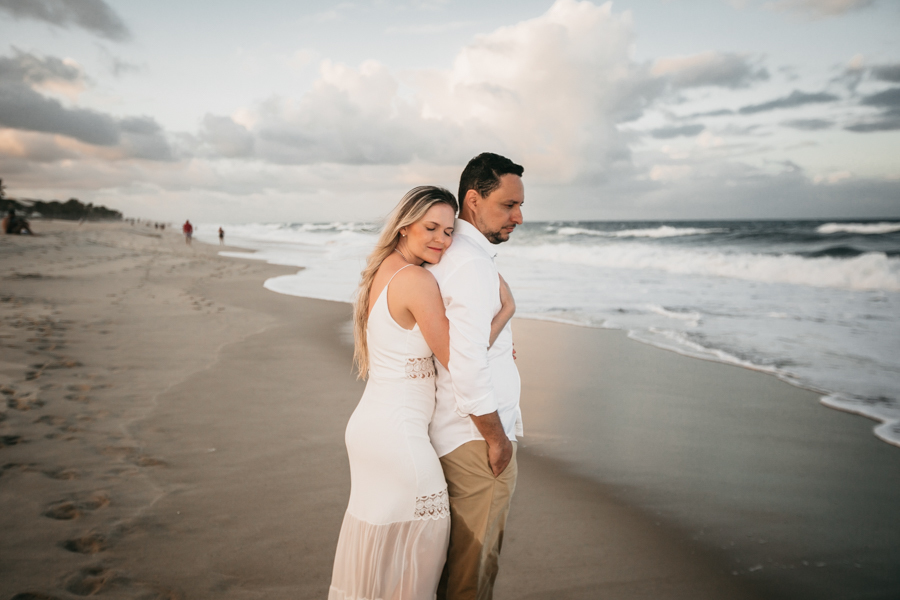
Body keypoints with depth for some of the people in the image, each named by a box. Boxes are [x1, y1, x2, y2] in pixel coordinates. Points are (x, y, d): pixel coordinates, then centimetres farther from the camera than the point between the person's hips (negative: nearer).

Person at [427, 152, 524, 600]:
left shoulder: (448, 256, 11)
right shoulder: (473, 265, -21)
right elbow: (467, 365, -27)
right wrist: (496, 437, -16)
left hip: (452, 430, 10)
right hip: (476, 435, -10)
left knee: (458, 549, 23)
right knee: (475, 559, 8)